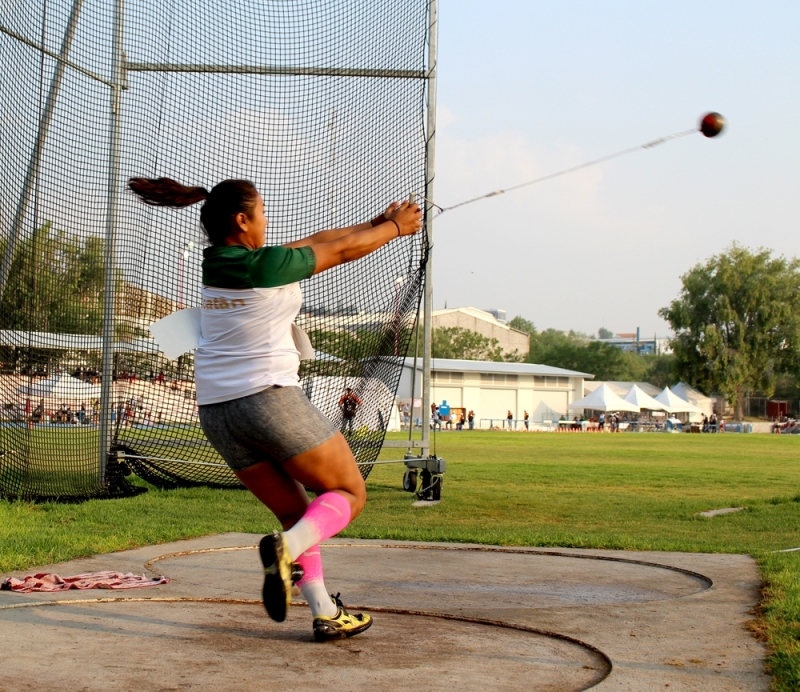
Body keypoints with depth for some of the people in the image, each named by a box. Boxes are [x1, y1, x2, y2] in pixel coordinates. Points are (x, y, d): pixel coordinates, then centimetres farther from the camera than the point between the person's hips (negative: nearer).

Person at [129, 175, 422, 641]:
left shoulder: (215, 263, 11)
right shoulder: (268, 265, -10)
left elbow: (316, 241, 17)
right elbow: (344, 250, 3)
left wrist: (377, 222, 23)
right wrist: (396, 228, 20)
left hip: (217, 410, 8)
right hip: (270, 397, -8)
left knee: (296, 512, 17)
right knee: (349, 494, 6)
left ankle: (326, 615, 11)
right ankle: (286, 549, -21)